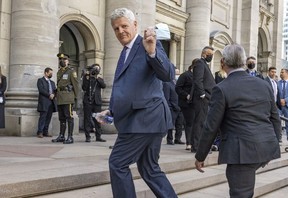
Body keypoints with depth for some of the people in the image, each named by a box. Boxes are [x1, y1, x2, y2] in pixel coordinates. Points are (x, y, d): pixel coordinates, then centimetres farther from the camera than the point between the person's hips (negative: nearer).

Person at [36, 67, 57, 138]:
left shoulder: (52, 82, 25)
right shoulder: (40, 80, 5)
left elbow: (55, 90, 16)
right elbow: (41, 90, -9)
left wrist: (53, 94, -6)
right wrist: (49, 95, -14)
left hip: (51, 102, 6)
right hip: (44, 102, -6)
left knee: (48, 117, 3)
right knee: (43, 117, -7)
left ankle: (45, 132, 8)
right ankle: (40, 132, -2)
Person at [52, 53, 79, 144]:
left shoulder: (71, 71, -2)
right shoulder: (59, 72, 18)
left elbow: (75, 84, -5)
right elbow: (58, 84, 19)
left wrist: (75, 97, -7)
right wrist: (57, 96, 12)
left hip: (68, 98, -7)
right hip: (60, 98, 7)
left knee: (69, 117, -6)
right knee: (61, 118, 12)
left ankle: (70, 137, -4)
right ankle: (61, 136, 18)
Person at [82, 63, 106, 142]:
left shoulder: (100, 79, 14)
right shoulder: (86, 78, 8)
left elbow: (104, 86, -7)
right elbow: (84, 88, -6)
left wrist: (97, 78, -12)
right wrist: (87, 78, -11)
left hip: (97, 101, 2)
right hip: (87, 101, -2)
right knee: (87, 119, -1)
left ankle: (98, 136, 7)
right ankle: (88, 136, 3)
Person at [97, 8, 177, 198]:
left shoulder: (149, 45, -7)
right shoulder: (125, 52, 20)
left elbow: (168, 75, -23)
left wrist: (152, 51, -39)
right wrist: (111, 110, 17)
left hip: (145, 118, -9)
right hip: (145, 118, 9)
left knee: (117, 163, -2)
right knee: (149, 169, 15)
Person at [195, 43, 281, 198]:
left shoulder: (222, 89, -9)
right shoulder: (264, 85, 8)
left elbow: (211, 127, -8)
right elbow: (275, 119, 14)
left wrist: (200, 157, 2)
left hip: (243, 151, -7)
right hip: (267, 148, 7)